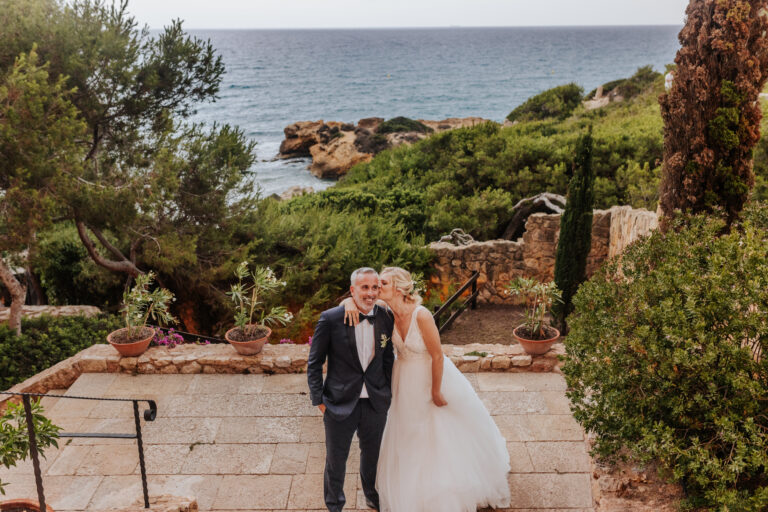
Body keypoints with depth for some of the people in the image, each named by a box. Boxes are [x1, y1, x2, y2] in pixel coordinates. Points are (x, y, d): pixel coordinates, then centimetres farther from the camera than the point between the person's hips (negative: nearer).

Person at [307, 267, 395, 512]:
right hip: (340, 405, -3)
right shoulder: (331, 319, -16)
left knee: (372, 454, 25)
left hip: (376, 404, 3)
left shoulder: (386, 318, -6)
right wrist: (319, 400, -8)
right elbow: (314, 363, -8)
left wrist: (388, 392, 9)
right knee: (336, 459, 16)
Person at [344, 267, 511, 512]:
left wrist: (436, 392, -15)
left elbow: (437, 356, -24)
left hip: (433, 376, -5)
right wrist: (350, 303, -31)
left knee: (445, 434, 14)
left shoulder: (421, 315, -32)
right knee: (409, 439, 21)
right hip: (406, 380, 5)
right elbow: (351, 298, -7)